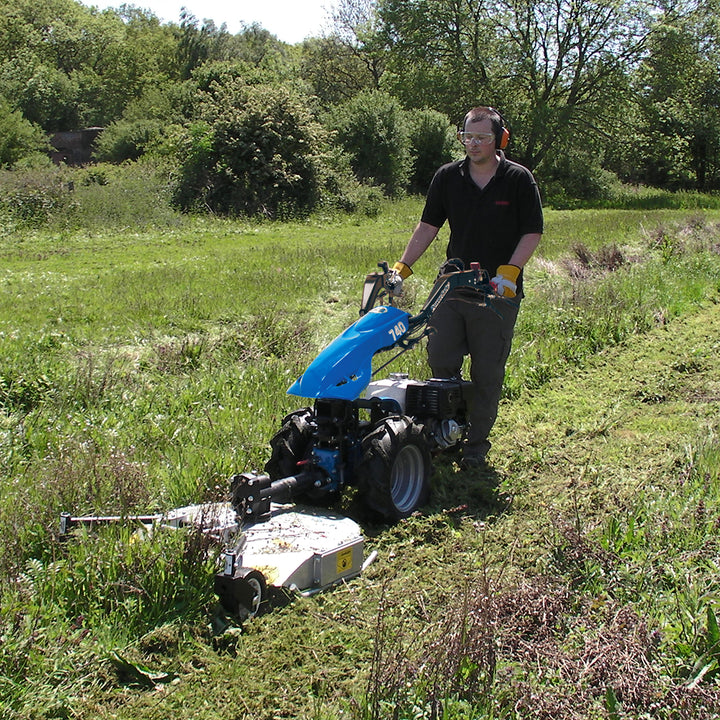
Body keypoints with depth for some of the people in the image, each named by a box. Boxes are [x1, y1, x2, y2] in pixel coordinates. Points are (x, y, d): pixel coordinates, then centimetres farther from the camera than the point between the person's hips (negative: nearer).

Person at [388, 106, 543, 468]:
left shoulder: (518, 179, -2)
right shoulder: (448, 177, 6)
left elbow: (532, 232, -3)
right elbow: (428, 226, 9)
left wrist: (509, 271, -17)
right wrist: (401, 268, 1)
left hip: (498, 292, -3)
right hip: (453, 286, 3)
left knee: (487, 373, 4)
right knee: (440, 363, 0)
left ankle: (477, 443, 18)